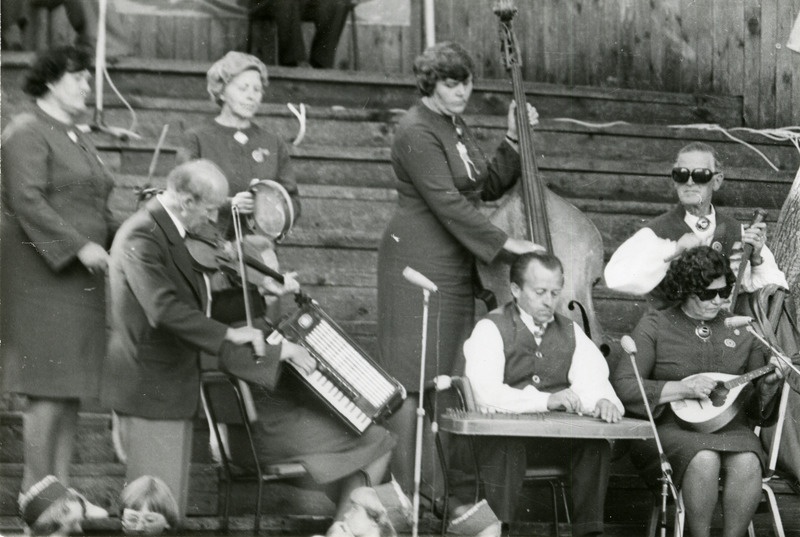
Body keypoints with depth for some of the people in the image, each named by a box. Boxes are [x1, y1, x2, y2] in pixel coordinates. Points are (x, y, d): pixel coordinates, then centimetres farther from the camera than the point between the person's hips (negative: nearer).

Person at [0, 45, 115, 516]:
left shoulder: (79, 139, 22)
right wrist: (79, 246, -22)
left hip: (80, 280, 9)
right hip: (42, 277, -9)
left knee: (72, 389, 7)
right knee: (49, 388, -10)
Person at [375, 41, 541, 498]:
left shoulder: (455, 126, 15)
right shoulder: (417, 132, -15)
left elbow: (490, 186, 17)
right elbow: (447, 202, -22)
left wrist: (515, 140, 6)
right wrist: (503, 242, -24)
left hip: (455, 266, 9)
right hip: (420, 263, -9)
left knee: (446, 379, 7)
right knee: (413, 379, -6)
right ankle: (403, 491, -2)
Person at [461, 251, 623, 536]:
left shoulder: (570, 331, 14)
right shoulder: (491, 329, -3)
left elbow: (591, 381, 1)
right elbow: (486, 393, -19)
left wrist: (603, 401, -26)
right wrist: (546, 400, -31)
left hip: (558, 439, 4)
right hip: (502, 434, -4)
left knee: (597, 445, -24)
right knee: (505, 448, -37)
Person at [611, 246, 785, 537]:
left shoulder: (740, 330, 13)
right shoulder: (655, 326, 2)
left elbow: (755, 406, 16)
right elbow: (623, 385, -8)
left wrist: (766, 386, -8)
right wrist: (684, 388, -17)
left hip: (730, 427, 3)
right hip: (672, 426, -3)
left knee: (747, 463, -31)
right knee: (704, 460, -35)